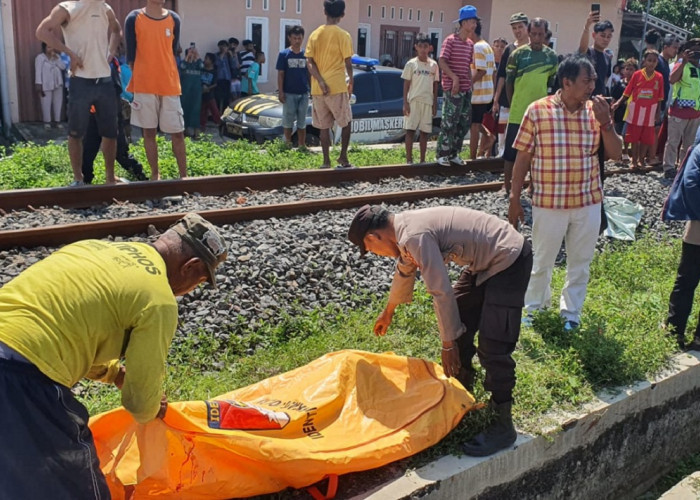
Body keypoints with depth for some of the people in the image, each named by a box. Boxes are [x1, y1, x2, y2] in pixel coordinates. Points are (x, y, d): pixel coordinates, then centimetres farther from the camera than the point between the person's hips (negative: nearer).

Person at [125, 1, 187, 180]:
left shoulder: (174, 19, 6)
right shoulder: (134, 18, -2)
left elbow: (172, 51, 12)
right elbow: (130, 54, 1)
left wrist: (164, 74, 11)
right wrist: (141, 77, 3)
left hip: (170, 85, 2)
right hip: (144, 86, -2)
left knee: (178, 133, 1)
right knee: (149, 131, 6)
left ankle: (184, 176, 8)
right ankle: (155, 174, 16)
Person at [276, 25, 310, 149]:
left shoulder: (306, 55, 5)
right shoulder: (284, 54, -2)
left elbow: (310, 73, 9)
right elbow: (280, 74, -3)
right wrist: (281, 92, -10)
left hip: (303, 93, 2)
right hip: (289, 93, -2)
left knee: (302, 122, 8)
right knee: (288, 121, 5)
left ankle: (302, 145, 15)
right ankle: (288, 144, 16)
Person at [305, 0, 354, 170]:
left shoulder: (315, 34, 7)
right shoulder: (343, 35, -6)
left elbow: (309, 62, -2)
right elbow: (348, 62, -5)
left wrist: (321, 81, -9)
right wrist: (351, 81, 11)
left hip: (318, 88, 4)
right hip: (337, 87, -4)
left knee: (324, 126, 11)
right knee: (345, 122, 13)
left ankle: (326, 161, 10)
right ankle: (343, 157, 8)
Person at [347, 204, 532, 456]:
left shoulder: (415, 236, -25)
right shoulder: (406, 228, 6)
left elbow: (441, 292, -25)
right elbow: (404, 271, 26)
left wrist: (448, 344, -13)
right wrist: (388, 312, 41)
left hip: (509, 261, -10)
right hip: (484, 262, 10)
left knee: (492, 346, -11)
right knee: (458, 327, 15)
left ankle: (503, 426, 1)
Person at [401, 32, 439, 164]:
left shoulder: (433, 65, 6)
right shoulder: (411, 64, 0)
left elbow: (435, 85, 10)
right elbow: (406, 84, 0)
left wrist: (435, 103, 7)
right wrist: (405, 103, -6)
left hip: (427, 102, 2)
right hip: (413, 101, -2)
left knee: (425, 132, 6)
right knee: (410, 130, -3)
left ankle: (422, 160, 14)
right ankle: (409, 159, 2)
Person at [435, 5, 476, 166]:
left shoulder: (470, 44, 15)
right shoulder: (450, 40, -7)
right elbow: (441, 61, -16)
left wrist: (470, 83, 14)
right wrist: (454, 77, -25)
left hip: (466, 89, 8)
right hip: (452, 88, -8)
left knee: (464, 122, 8)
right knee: (449, 122, -6)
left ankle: (454, 153, 17)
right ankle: (442, 154, 2)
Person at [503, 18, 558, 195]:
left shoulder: (552, 56, 5)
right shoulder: (518, 54, -3)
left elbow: (553, 83, 12)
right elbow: (509, 81, 2)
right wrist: (514, 104, 3)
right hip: (518, 112, -2)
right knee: (511, 149, 3)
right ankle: (507, 185, 16)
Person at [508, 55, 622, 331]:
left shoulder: (596, 111, 1)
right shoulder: (538, 111, -9)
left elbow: (615, 154, 1)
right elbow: (523, 157, -5)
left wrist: (605, 122, -14)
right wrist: (514, 199, -4)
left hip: (588, 204, 3)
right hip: (549, 204, -3)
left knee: (580, 263, 14)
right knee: (541, 262, 12)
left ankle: (571, 313, 31)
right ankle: (533, 308, 34)